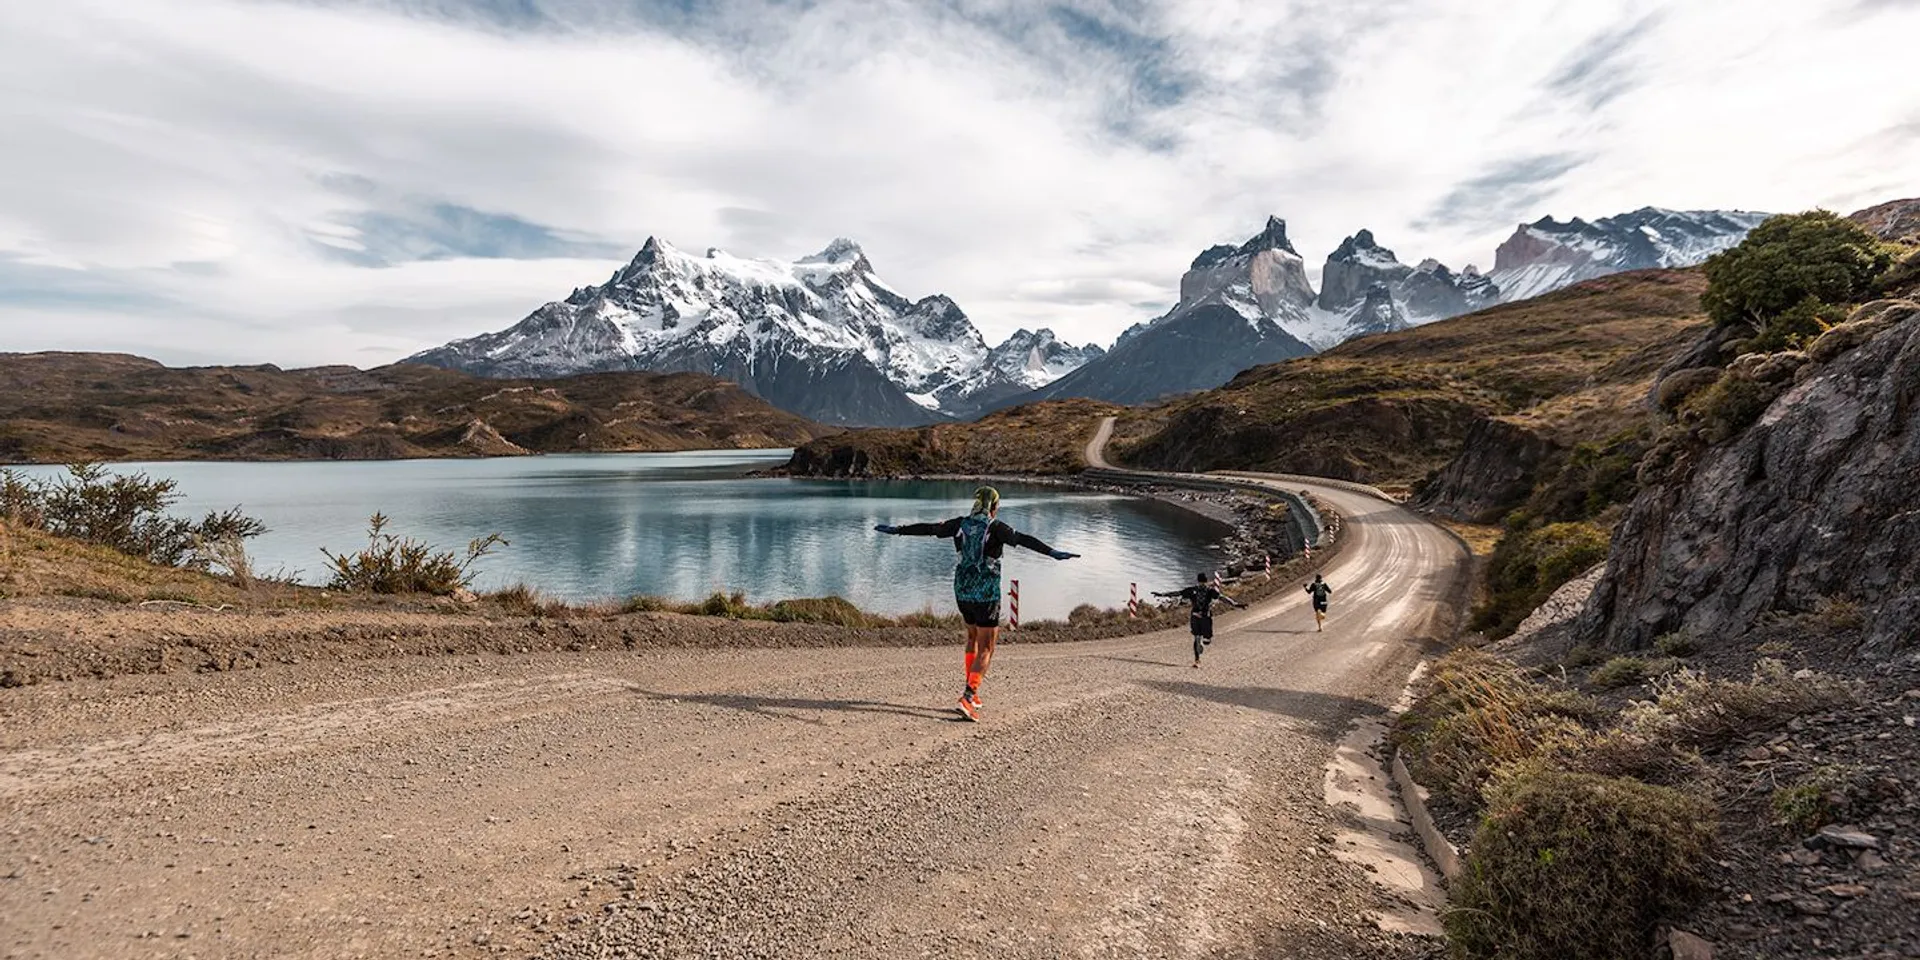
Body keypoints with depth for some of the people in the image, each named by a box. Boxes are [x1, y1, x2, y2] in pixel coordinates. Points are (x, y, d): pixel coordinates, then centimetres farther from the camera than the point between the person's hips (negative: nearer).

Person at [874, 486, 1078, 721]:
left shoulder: (960, 524, 4)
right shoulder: (995, 527, -10)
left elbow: (927, 529, 9)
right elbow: (1024, 539, -23)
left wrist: (897, 530, 19)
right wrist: (1052, 553, -30)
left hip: (962, 591, 6)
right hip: (986, 594, -6)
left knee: (973, 636, 26)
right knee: (986, 649, 1)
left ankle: (972, 691, 29)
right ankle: (968, 697, -13)